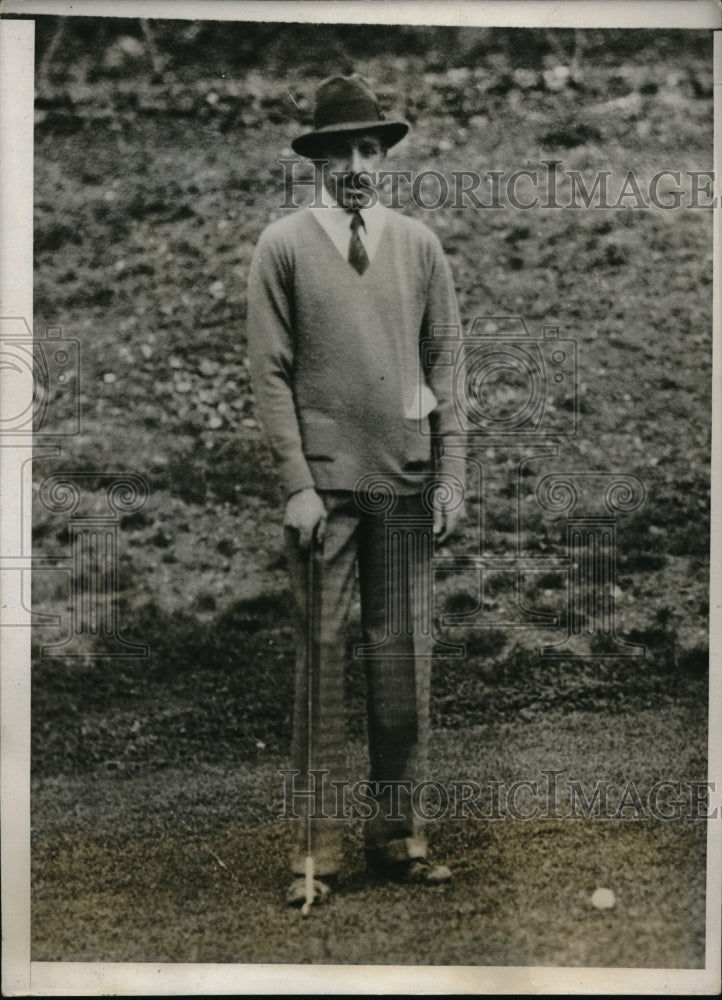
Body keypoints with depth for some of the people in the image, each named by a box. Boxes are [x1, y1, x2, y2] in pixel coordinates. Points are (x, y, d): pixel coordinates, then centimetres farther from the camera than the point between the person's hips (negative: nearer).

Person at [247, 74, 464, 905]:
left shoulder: (419, 244, 9)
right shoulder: (282, 245, 1)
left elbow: (446, 367, 9)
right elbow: (270, 373, -2)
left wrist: (450, 474, 3)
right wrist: (296, 484, -9)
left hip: (406, 481, 3)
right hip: (323, 481, -2)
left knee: (405, 653, 6)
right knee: (321, 651, 1)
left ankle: (396, 828, 17)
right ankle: (318, 838, 9)